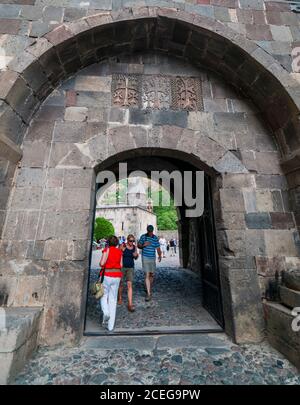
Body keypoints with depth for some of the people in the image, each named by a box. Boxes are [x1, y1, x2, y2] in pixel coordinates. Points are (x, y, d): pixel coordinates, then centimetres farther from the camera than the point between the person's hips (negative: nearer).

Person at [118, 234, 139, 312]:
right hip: (122, 267, -1)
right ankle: (120, 298, 42)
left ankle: (130, 304, 2)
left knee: (129, 285, -5)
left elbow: (136, 258, 11)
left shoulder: (134, 247, 0)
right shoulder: (122, 246, -10)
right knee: (120, 283, 15)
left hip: (130, 268, 1)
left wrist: (136, 255, -11)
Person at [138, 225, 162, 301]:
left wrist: (160, 256, -10)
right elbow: (138, 245, 3)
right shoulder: (143, 236, -3)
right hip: (145, 258, -3)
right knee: (147, 275, -7)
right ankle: (148, 293, -1)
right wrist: (143, 245, -17)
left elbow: (158, 248, 5)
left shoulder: (155, 238, 3)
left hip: (153, 258, 3)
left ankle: (149, 289, 36)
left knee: (152, 275, 12)